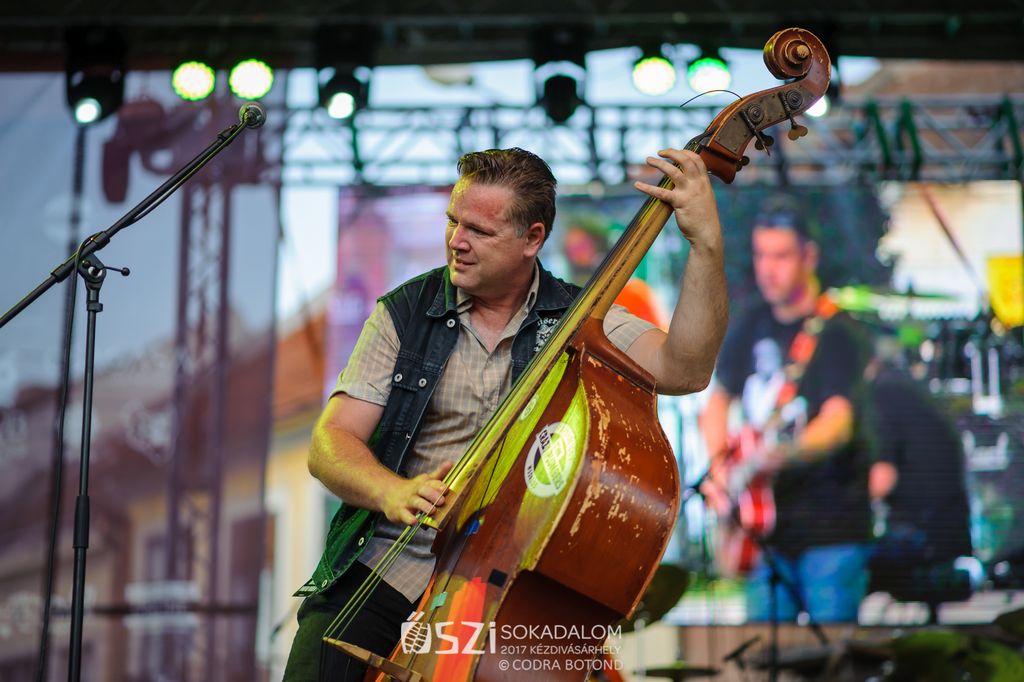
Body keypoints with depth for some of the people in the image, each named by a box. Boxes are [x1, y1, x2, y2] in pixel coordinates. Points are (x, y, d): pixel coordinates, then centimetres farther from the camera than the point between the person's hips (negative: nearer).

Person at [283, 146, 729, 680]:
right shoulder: (406, 313, 5)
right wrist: (392, 491, -22)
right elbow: (329, 443, -1)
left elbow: (684, 369, -14)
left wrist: (705, 244, -24)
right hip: (385, 572, 1)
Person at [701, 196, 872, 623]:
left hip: (832, 528, -5)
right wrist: (719, 468, 3)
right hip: (766, 527, 6)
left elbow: (839, 421, -21)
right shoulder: (751, 325, 11)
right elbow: (718, 400, 20)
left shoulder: (836, 332, -8)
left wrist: (785, 454, -40)